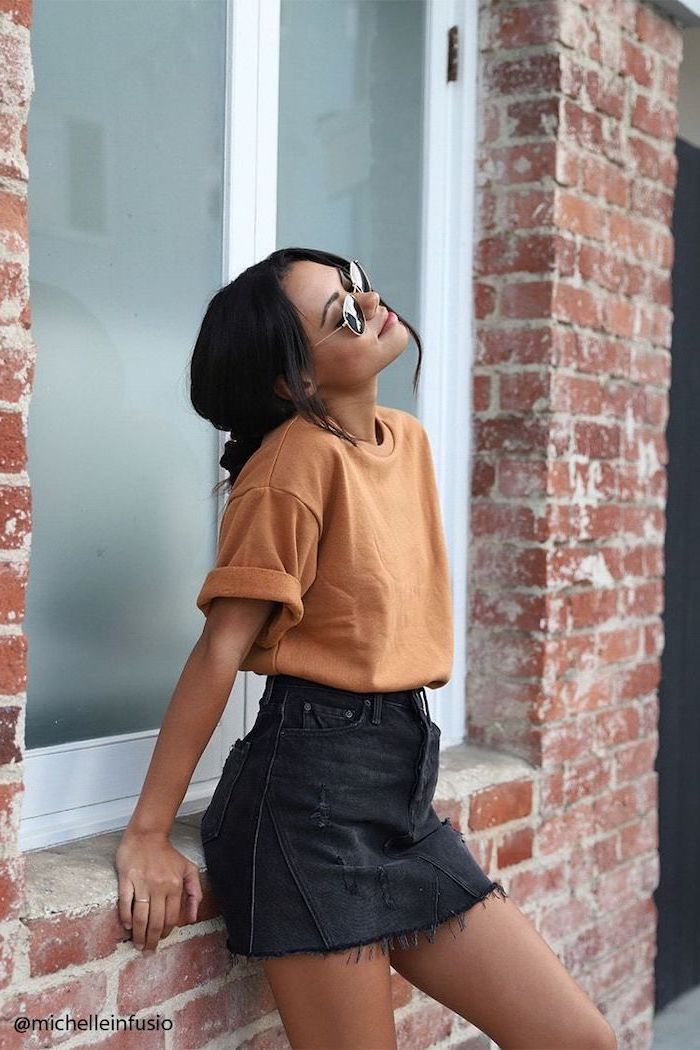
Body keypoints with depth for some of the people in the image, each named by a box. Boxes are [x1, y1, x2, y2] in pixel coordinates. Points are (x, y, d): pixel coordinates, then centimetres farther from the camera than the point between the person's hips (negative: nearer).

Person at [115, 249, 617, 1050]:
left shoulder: (407, 438, 10)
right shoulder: (297, 460, -13)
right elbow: (221, 650, -15)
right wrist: (148, 834, -14)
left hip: (402, 787, 8)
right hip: (310, 790, -7)